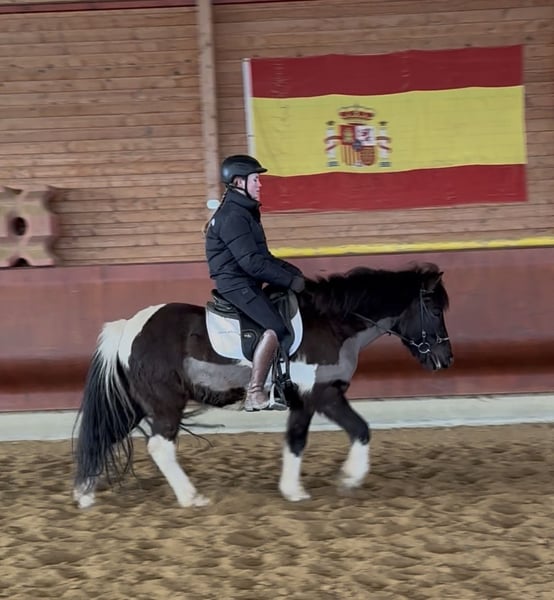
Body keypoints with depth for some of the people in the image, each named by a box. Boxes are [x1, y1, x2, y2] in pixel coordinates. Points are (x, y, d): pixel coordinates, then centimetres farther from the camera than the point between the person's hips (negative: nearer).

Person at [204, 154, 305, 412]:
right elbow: (251, 262, -22)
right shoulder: (232, 216, -15)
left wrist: (292, 272, 9)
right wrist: (289, 280, -18)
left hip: (246, 283, 11)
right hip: (235, 283, -11)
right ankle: (255, 393, -27)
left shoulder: (245, 212, 18)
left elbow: (262, 256, 23)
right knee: (276, 328, -24)